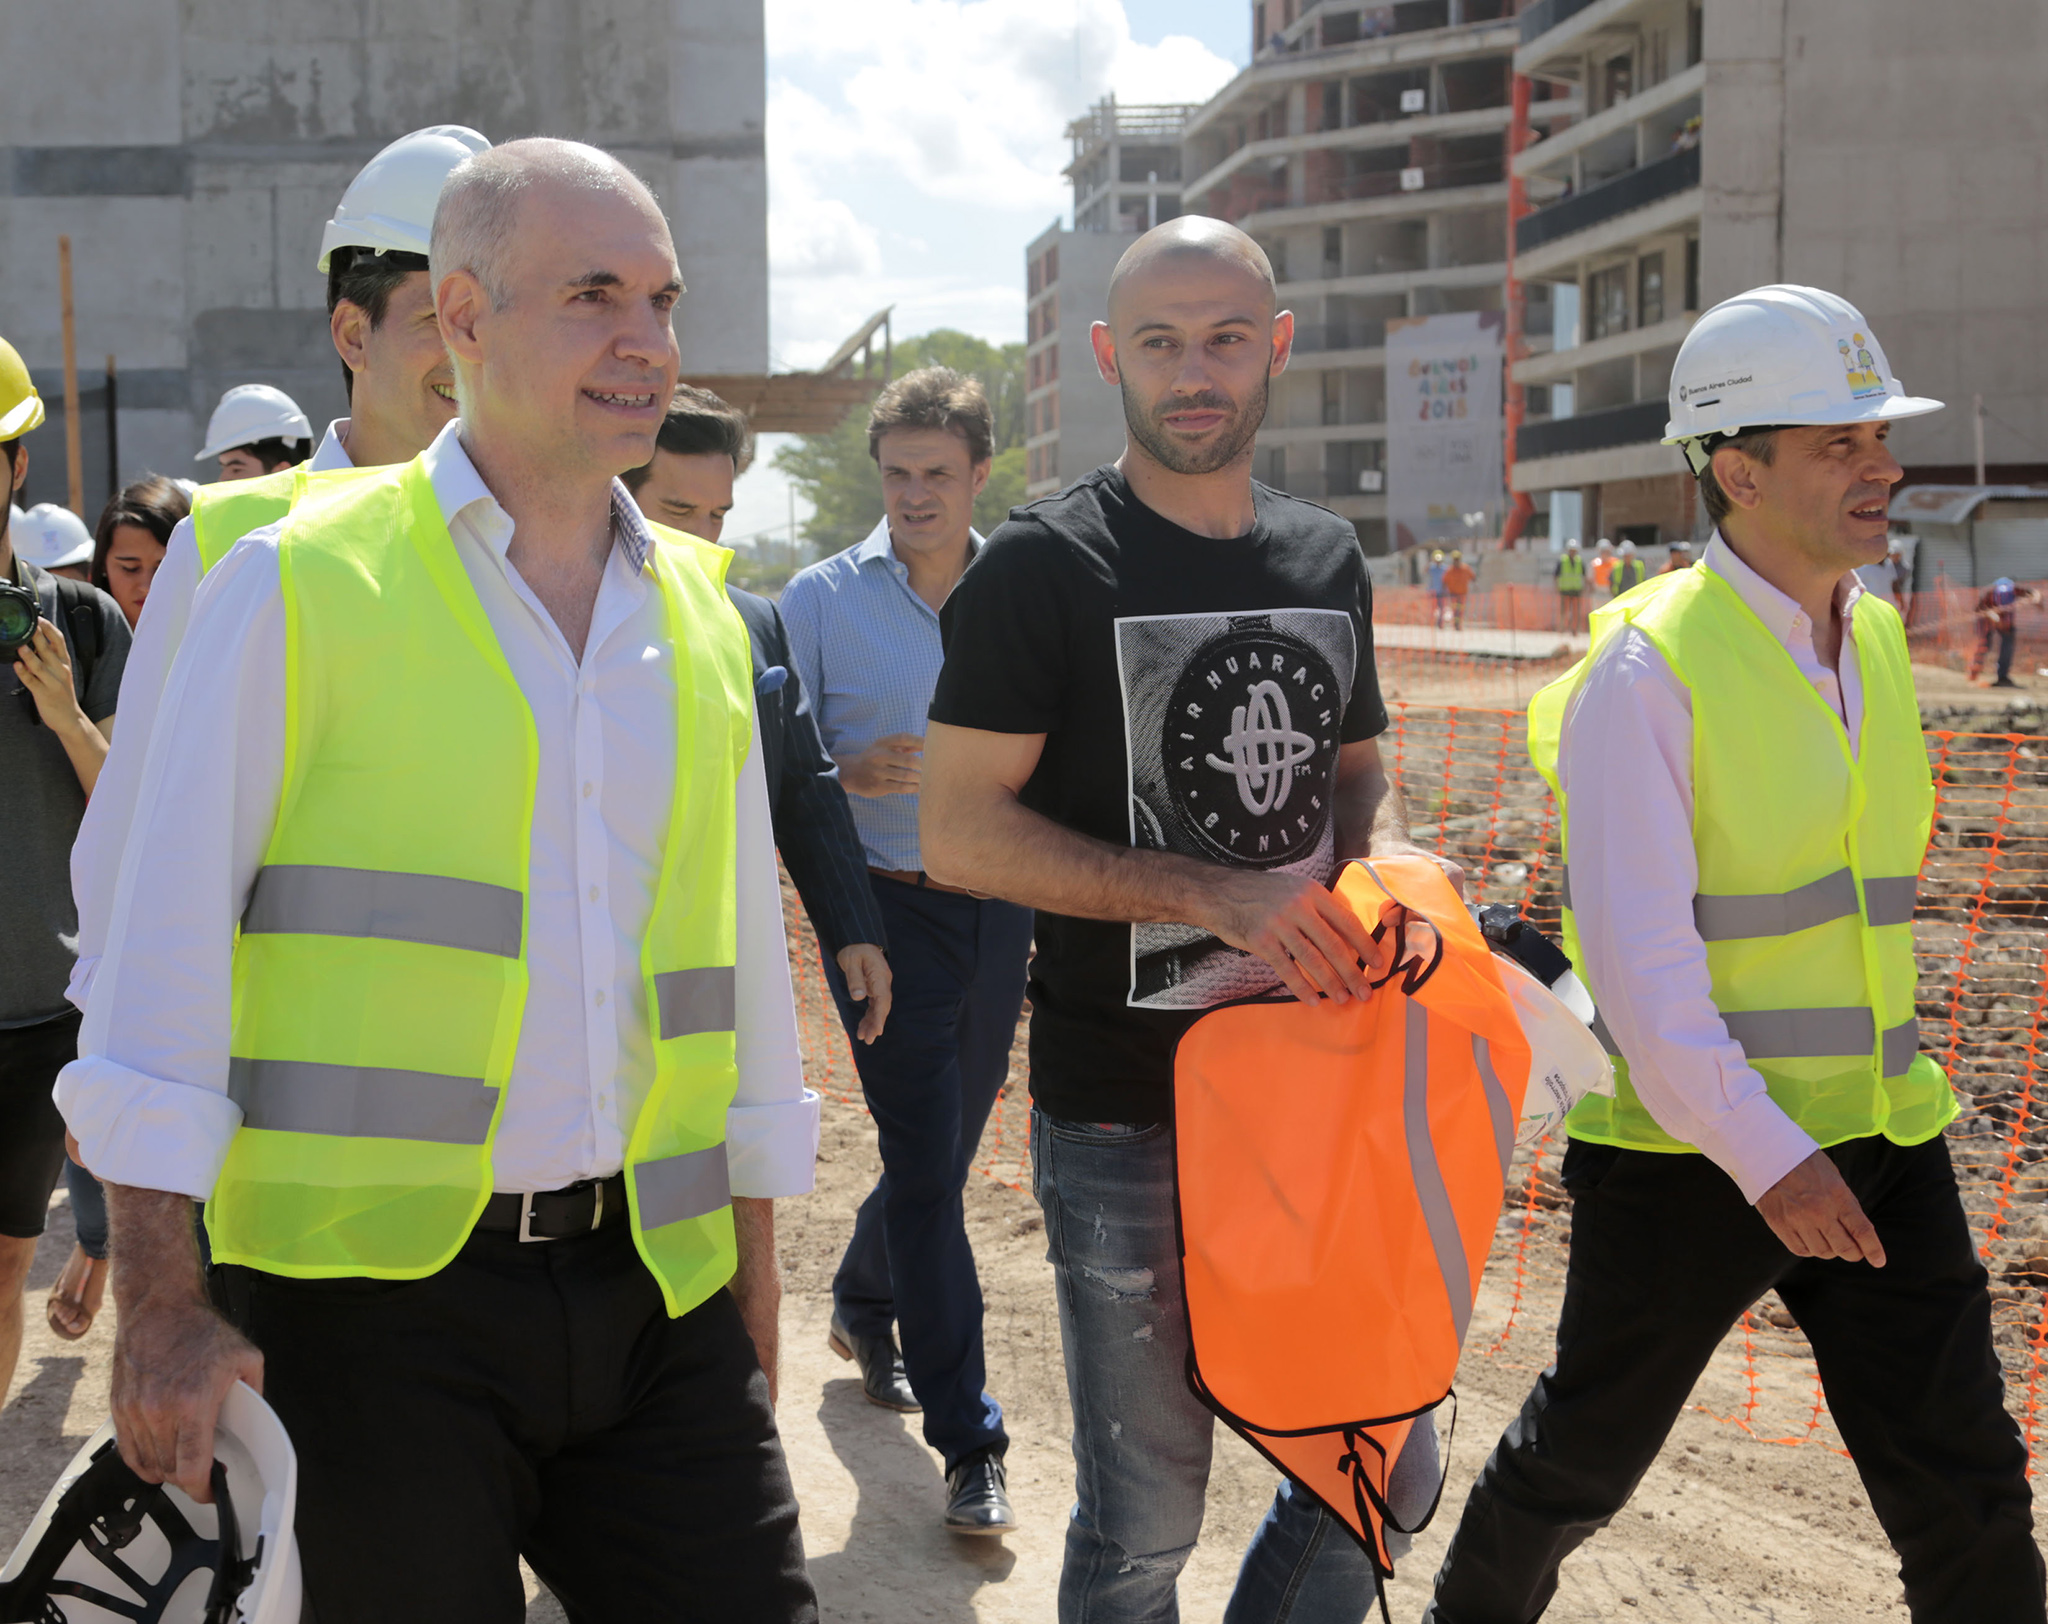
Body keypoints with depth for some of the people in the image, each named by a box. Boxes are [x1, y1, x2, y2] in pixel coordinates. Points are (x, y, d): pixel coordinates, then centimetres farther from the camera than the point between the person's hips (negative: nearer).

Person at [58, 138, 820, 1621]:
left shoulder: (701, 615, 12)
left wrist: (753, 1279, 18)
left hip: (653, 1287, 5)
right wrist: (163, 1303, -10)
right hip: (371, 1281, -4)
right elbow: (167, 934, -5)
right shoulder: (303, 582, -3)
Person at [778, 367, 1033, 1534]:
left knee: (947, 1146, 16)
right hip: (888, 906, -4)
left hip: (998, 907, 4)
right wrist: (853, 774, -20)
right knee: (927, 1164, -7)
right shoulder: (824, 598, -2)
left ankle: (865, 1309, 45)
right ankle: (971, 1445, -1)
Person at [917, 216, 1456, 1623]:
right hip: (1124, 1116, -5)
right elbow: (959, 833, -12)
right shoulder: (1046, 567, -7)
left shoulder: (1329, 561, 11)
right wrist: (1219, 895, -20)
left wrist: (1385, 857, -2)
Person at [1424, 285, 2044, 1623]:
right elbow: (1632, 950, -20)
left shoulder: (1877, 635, 7)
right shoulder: (1650, 670, -16)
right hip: (1688, 1149, -6)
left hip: (1880, 1133, 6)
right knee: (1588, 1456, 13)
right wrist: (1763, 1153, -24)